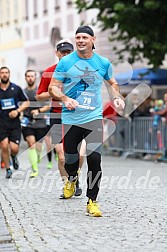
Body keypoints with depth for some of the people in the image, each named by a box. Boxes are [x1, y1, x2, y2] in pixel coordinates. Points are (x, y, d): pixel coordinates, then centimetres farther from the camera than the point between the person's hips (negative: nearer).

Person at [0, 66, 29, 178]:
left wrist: (17, 111, -7)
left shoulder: (16, 88, 2)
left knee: (14, 148, -9)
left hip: (15, 123, 0)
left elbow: (26, 102, 8)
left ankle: (13, 156, 28)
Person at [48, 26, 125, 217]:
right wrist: (65, 99, -18)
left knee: (94, 158, -14)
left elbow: (112, 82, 21)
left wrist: (116, 97, 2)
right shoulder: (65, 62, -2)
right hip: (71, 118, 0)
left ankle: (92, 201, -4)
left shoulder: (103, 63, 4)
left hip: (94, 117, 0)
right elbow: (53, 88, 0)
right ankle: (72, 179, 44)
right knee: (70, 158, 7)